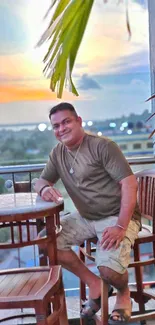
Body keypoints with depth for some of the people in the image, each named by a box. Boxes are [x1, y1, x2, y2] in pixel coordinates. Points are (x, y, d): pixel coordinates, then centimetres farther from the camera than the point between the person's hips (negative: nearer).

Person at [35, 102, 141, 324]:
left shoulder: (103, 146, -14)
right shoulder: (58, 153, 6)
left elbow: (130, 183, -19)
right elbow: (41, 181, 13)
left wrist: (121, 226, -28)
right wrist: (45, 188, -15)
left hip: (118, 216, -7)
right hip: (85, 218, 7)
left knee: (109, 268, -29)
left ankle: (123, 293, 12)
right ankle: (94, 283, 5)